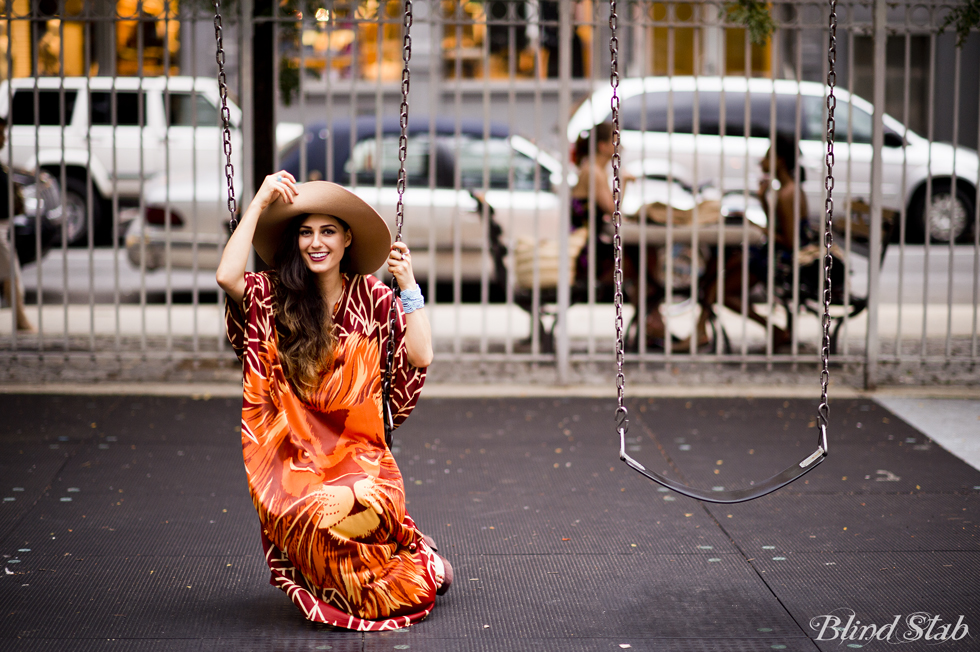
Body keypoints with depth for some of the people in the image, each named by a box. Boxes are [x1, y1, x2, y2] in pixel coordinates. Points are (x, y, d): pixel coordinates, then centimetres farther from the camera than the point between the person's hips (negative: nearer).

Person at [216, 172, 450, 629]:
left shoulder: (370, 296, 5)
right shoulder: (272, 296, 1)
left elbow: (421, 356, -4)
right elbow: (227, 277, -20)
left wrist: (408, 285, -7)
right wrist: (260, 203, -14)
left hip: (359, 453, 0)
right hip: (293, 457, 0)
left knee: (344, 514, -30)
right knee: (306, 517, -29)